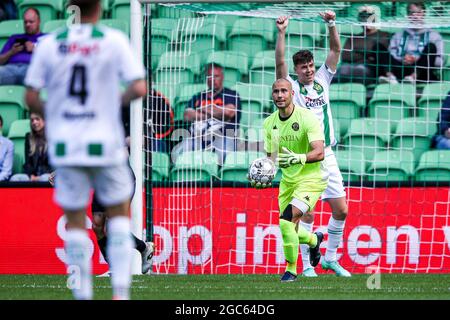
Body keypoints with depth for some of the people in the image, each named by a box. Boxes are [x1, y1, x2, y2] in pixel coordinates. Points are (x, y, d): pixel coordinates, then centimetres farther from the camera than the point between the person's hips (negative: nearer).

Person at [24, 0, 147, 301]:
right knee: (119, 213, 15)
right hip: (105, 143, -1)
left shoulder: (49, 44, 1)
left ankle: (82, 296, 5)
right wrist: (118, 101, 8)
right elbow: (139, 88, -11)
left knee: (75, 222, 9)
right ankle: (120, 290, 4)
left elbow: (31, 98, 0)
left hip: (64, 144, 1)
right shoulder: (115, 40, -4)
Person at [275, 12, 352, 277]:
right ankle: (307, 266, 2)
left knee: (341, 210, 3)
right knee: (307, 214, -5)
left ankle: (331, 258, 19)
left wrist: (332, 25, -3)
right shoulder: (292, 87, 1)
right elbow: (280, 62, -13)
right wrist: (282, 32, -20)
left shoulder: (322, 81, 12)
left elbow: (336, 50, 9)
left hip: (327, 156, 5)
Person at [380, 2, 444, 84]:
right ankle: (391, 76, -44)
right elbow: (391, 56, 8)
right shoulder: (398, 35, 20)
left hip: (423, 76, -2)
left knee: (431, 46, -22)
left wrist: (416, 59, -9)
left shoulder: (433, 35, 13)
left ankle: (413, 76, -44)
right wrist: (402, 59, -12)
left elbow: (439, 62, 1)